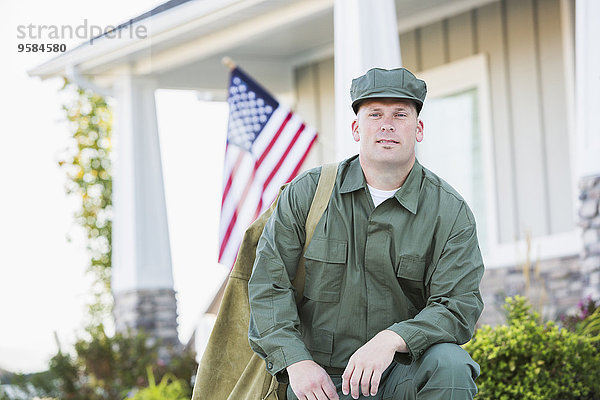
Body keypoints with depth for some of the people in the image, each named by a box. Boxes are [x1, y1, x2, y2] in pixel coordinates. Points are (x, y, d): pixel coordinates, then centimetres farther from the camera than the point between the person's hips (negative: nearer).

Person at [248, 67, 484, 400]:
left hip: (402, 372, 0)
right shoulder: (305, 194, 2)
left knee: (449, 365, -30)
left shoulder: (450, 212, -1)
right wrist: (296, 361, -14)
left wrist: (391, 340, -27)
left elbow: (458, 306, -9)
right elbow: (268, 286, 1)